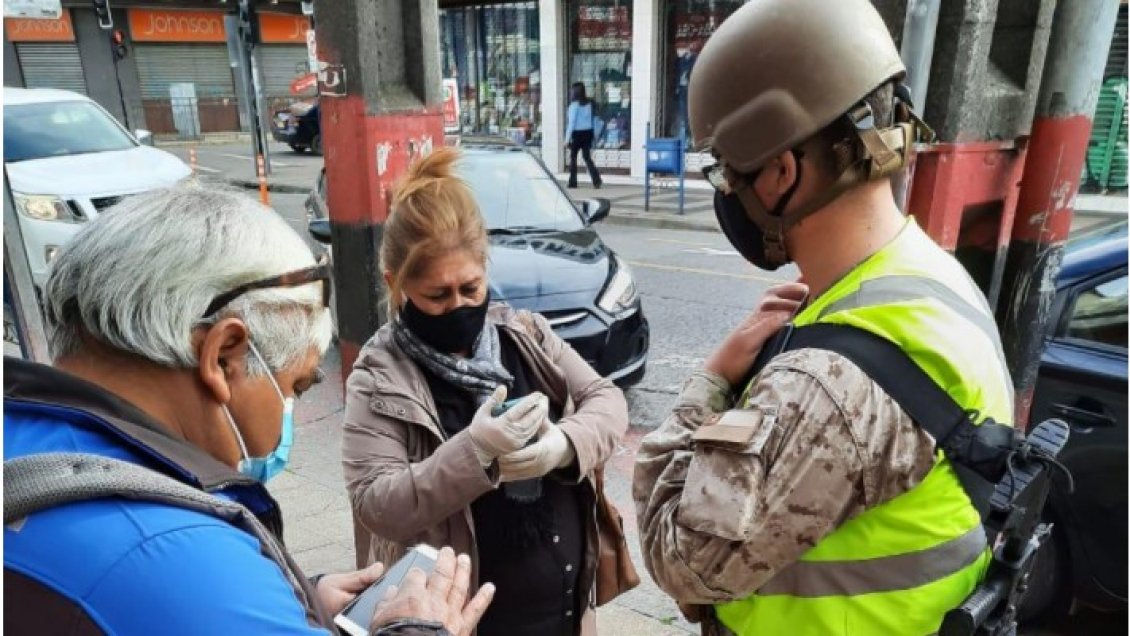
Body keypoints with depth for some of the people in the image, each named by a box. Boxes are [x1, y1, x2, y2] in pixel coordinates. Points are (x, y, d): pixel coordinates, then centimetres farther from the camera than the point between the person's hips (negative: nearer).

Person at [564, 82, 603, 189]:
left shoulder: (574, 104, -12)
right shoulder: (589, 103, 5)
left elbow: (571, 122, -14)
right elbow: (594, 119, 8)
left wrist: (567, 138, -11)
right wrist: (595, 134, 13)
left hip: (577, 133, -5)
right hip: (588, 132, 5)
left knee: (572, 157, 10)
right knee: (587, 157, 8)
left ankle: (572, 182, 14)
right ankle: (596, 180, -8)